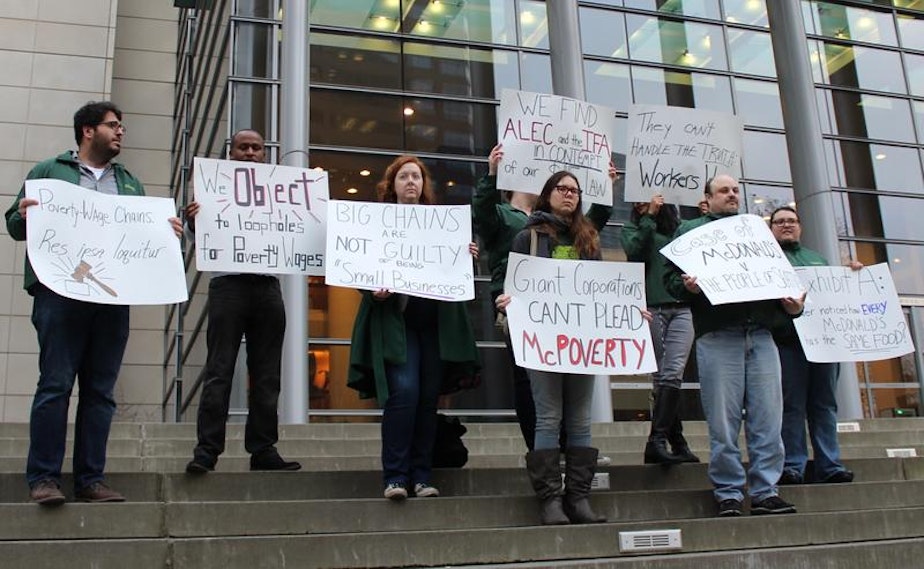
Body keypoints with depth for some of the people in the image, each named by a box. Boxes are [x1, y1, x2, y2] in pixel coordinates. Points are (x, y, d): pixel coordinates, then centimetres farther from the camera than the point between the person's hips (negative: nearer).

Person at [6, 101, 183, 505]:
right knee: (55, 384, -7)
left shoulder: (130, 183, 24)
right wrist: (24, 216, -13)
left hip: (114, 296, 4)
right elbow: (14, 224, 9)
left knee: (101, 390, 4)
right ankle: (43, 478, -1)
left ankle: (91, 479, 8)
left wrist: (168, 230, 3)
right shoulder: (48, 171, 13)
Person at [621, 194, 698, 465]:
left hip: (682, 308, 1)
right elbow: (633, 250, -8)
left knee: (673, 373, -10)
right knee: (660, 376, -3)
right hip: (651, 308, -1)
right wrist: (649, 217, -3)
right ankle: (677, 443, -1)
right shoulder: (633, 227, 13)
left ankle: (656, 441, -8)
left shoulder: (680, 226, 19)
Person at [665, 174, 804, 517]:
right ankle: (729, 495, 5)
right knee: (723, 422, -4)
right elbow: (671, 279, 5)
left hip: (761, 334, 4)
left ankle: (766, 492, 8)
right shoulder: (690, 230, 14)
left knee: (768, 419, 0)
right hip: (717, 336, -4)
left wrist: (791, 305, 3)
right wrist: (688, 287, -17)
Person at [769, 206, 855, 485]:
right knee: (792, 405, -5)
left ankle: (830, 466, 6)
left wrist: (852, 273, 10)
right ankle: (792, 466, -1)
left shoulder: (818, 258, 29)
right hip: (788, 339, -5)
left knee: (825, 404, 4)